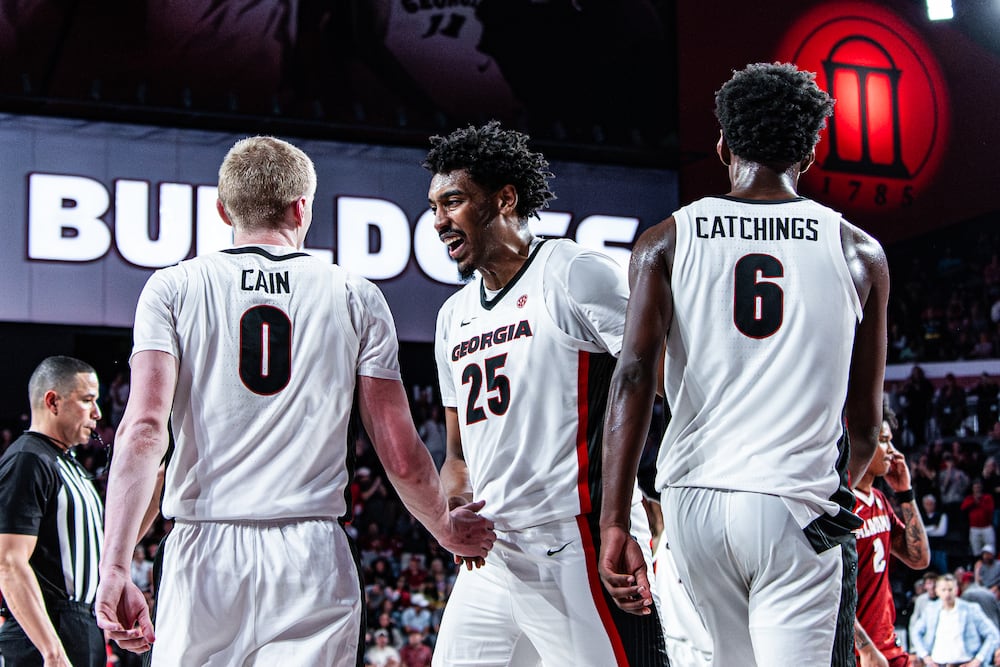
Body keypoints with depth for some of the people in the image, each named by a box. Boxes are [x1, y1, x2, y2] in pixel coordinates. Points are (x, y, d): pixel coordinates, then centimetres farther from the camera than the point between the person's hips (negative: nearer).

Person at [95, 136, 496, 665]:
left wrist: (115, 567, -11)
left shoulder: (173, 289, 5)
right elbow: (402, 459, 6)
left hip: (204, 559, 0)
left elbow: (144, 430, -9)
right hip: (314, 560, 0)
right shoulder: (357, 299, 7)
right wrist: (447, 530, 24)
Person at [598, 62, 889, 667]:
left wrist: (614, 523, -11)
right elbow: (866, 423, 11)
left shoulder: (667, 242, 6)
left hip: (695, 501, 3)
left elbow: (633, 376, -9)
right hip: (797, 506, -3)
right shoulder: (858, 252, 6)